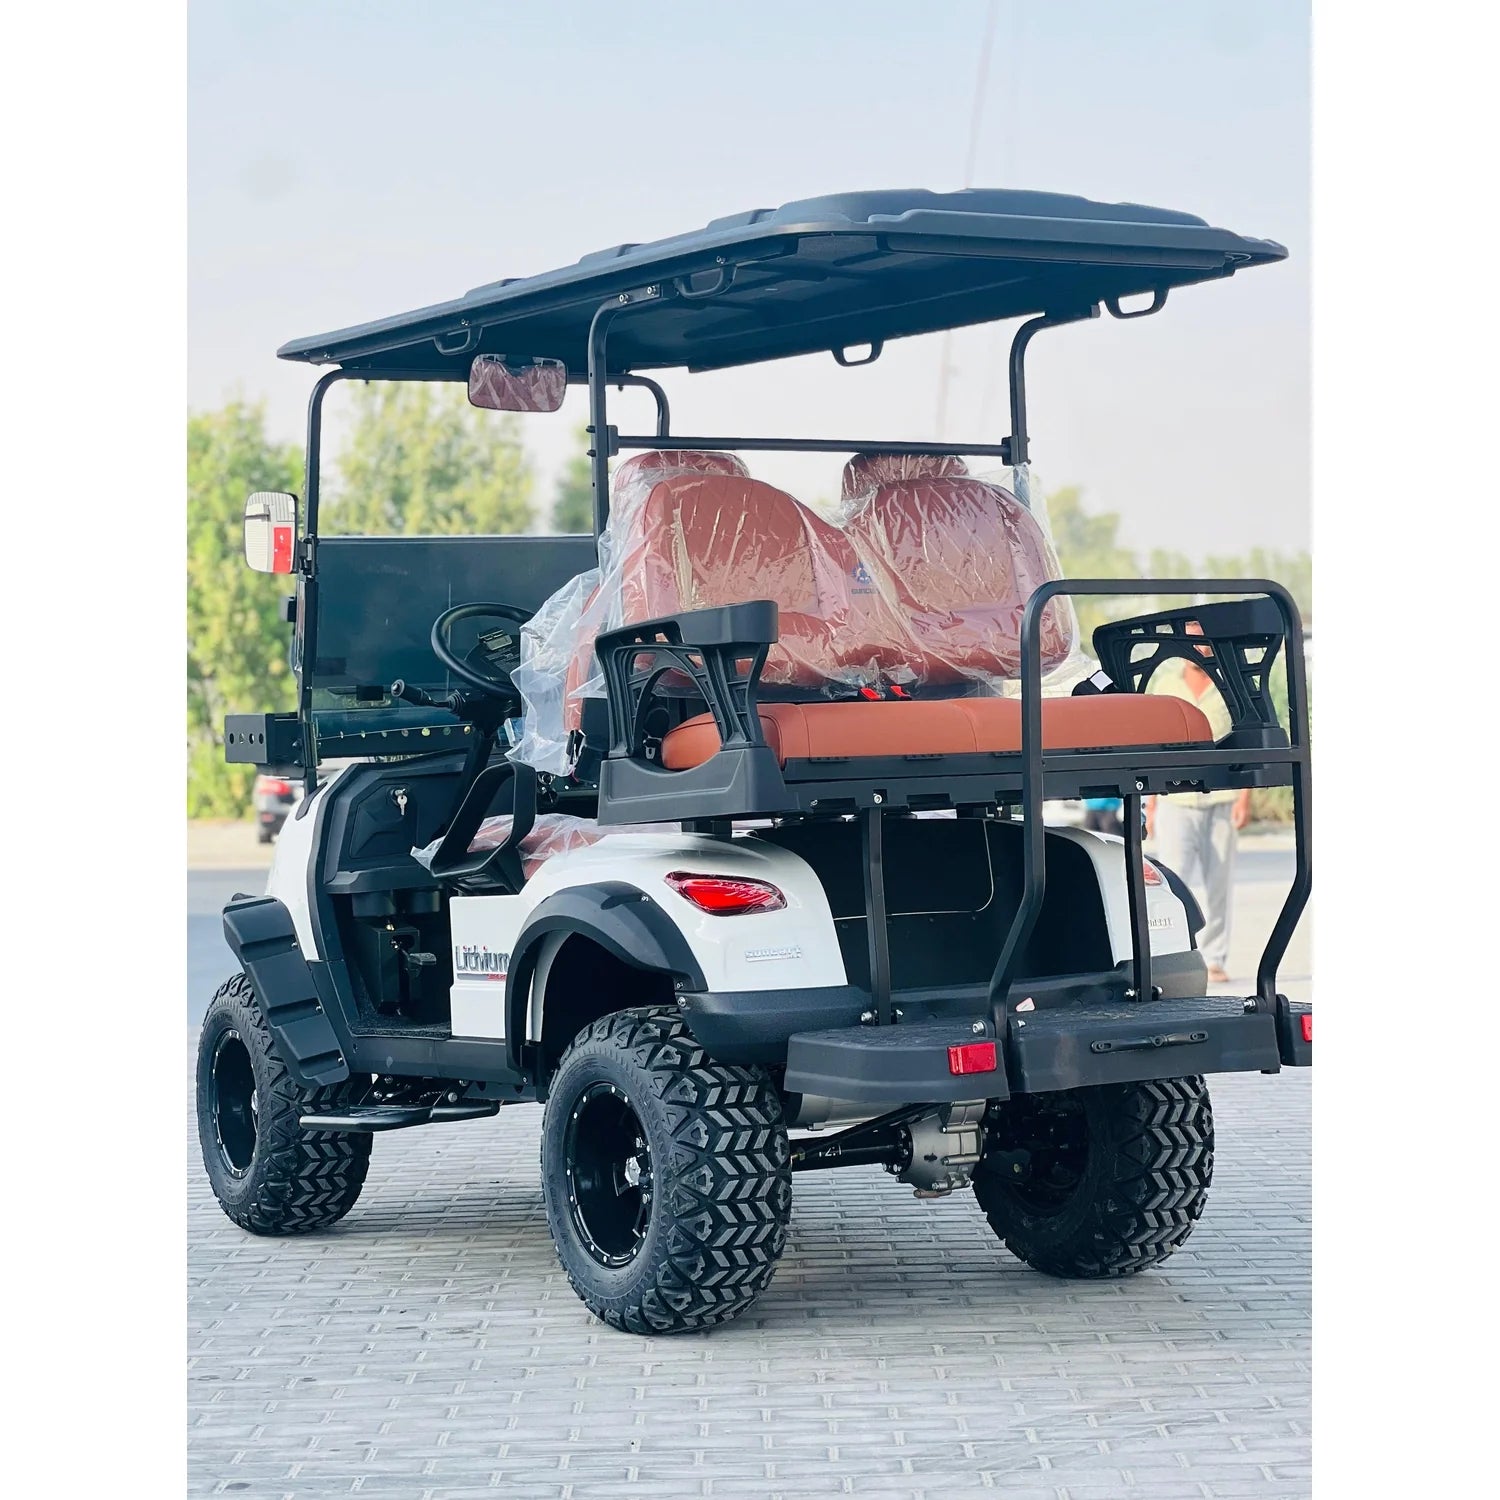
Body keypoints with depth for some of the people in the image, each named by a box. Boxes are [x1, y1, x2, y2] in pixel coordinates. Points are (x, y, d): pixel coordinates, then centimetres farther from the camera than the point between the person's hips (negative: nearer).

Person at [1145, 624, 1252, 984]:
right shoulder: (1165, 683, 8)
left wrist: (1244, 796, -7)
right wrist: (1150, 804, 10)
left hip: (1221, 800, 0)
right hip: (1175, 801, 0)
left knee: (1217, 885, 3)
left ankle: (1214, 960, 10)